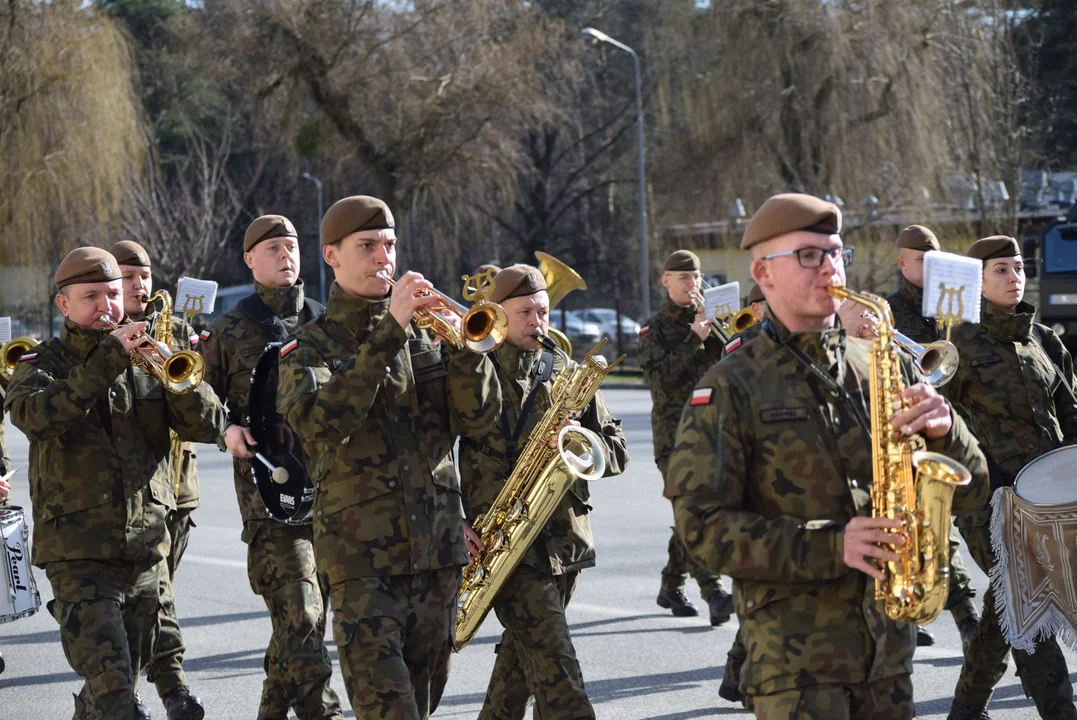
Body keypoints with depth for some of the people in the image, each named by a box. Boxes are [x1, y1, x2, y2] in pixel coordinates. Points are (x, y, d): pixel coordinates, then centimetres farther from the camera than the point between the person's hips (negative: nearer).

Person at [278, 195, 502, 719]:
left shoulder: (426, 333, 12)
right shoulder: (310, 347, 0)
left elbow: (478, 420, 3)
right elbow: (320, 420, -21)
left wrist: (462, 344, -15)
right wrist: (388, 333, -24)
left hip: (436, 550, 4)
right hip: (362, 556, -4)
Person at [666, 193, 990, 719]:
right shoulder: (732, 388, -3)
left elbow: (968, 493, 9)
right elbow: (702, 525, -11)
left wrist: (944, 431, -13)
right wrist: (829, 548, -20)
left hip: (888, 633, 5)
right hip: (793, 647, -4)